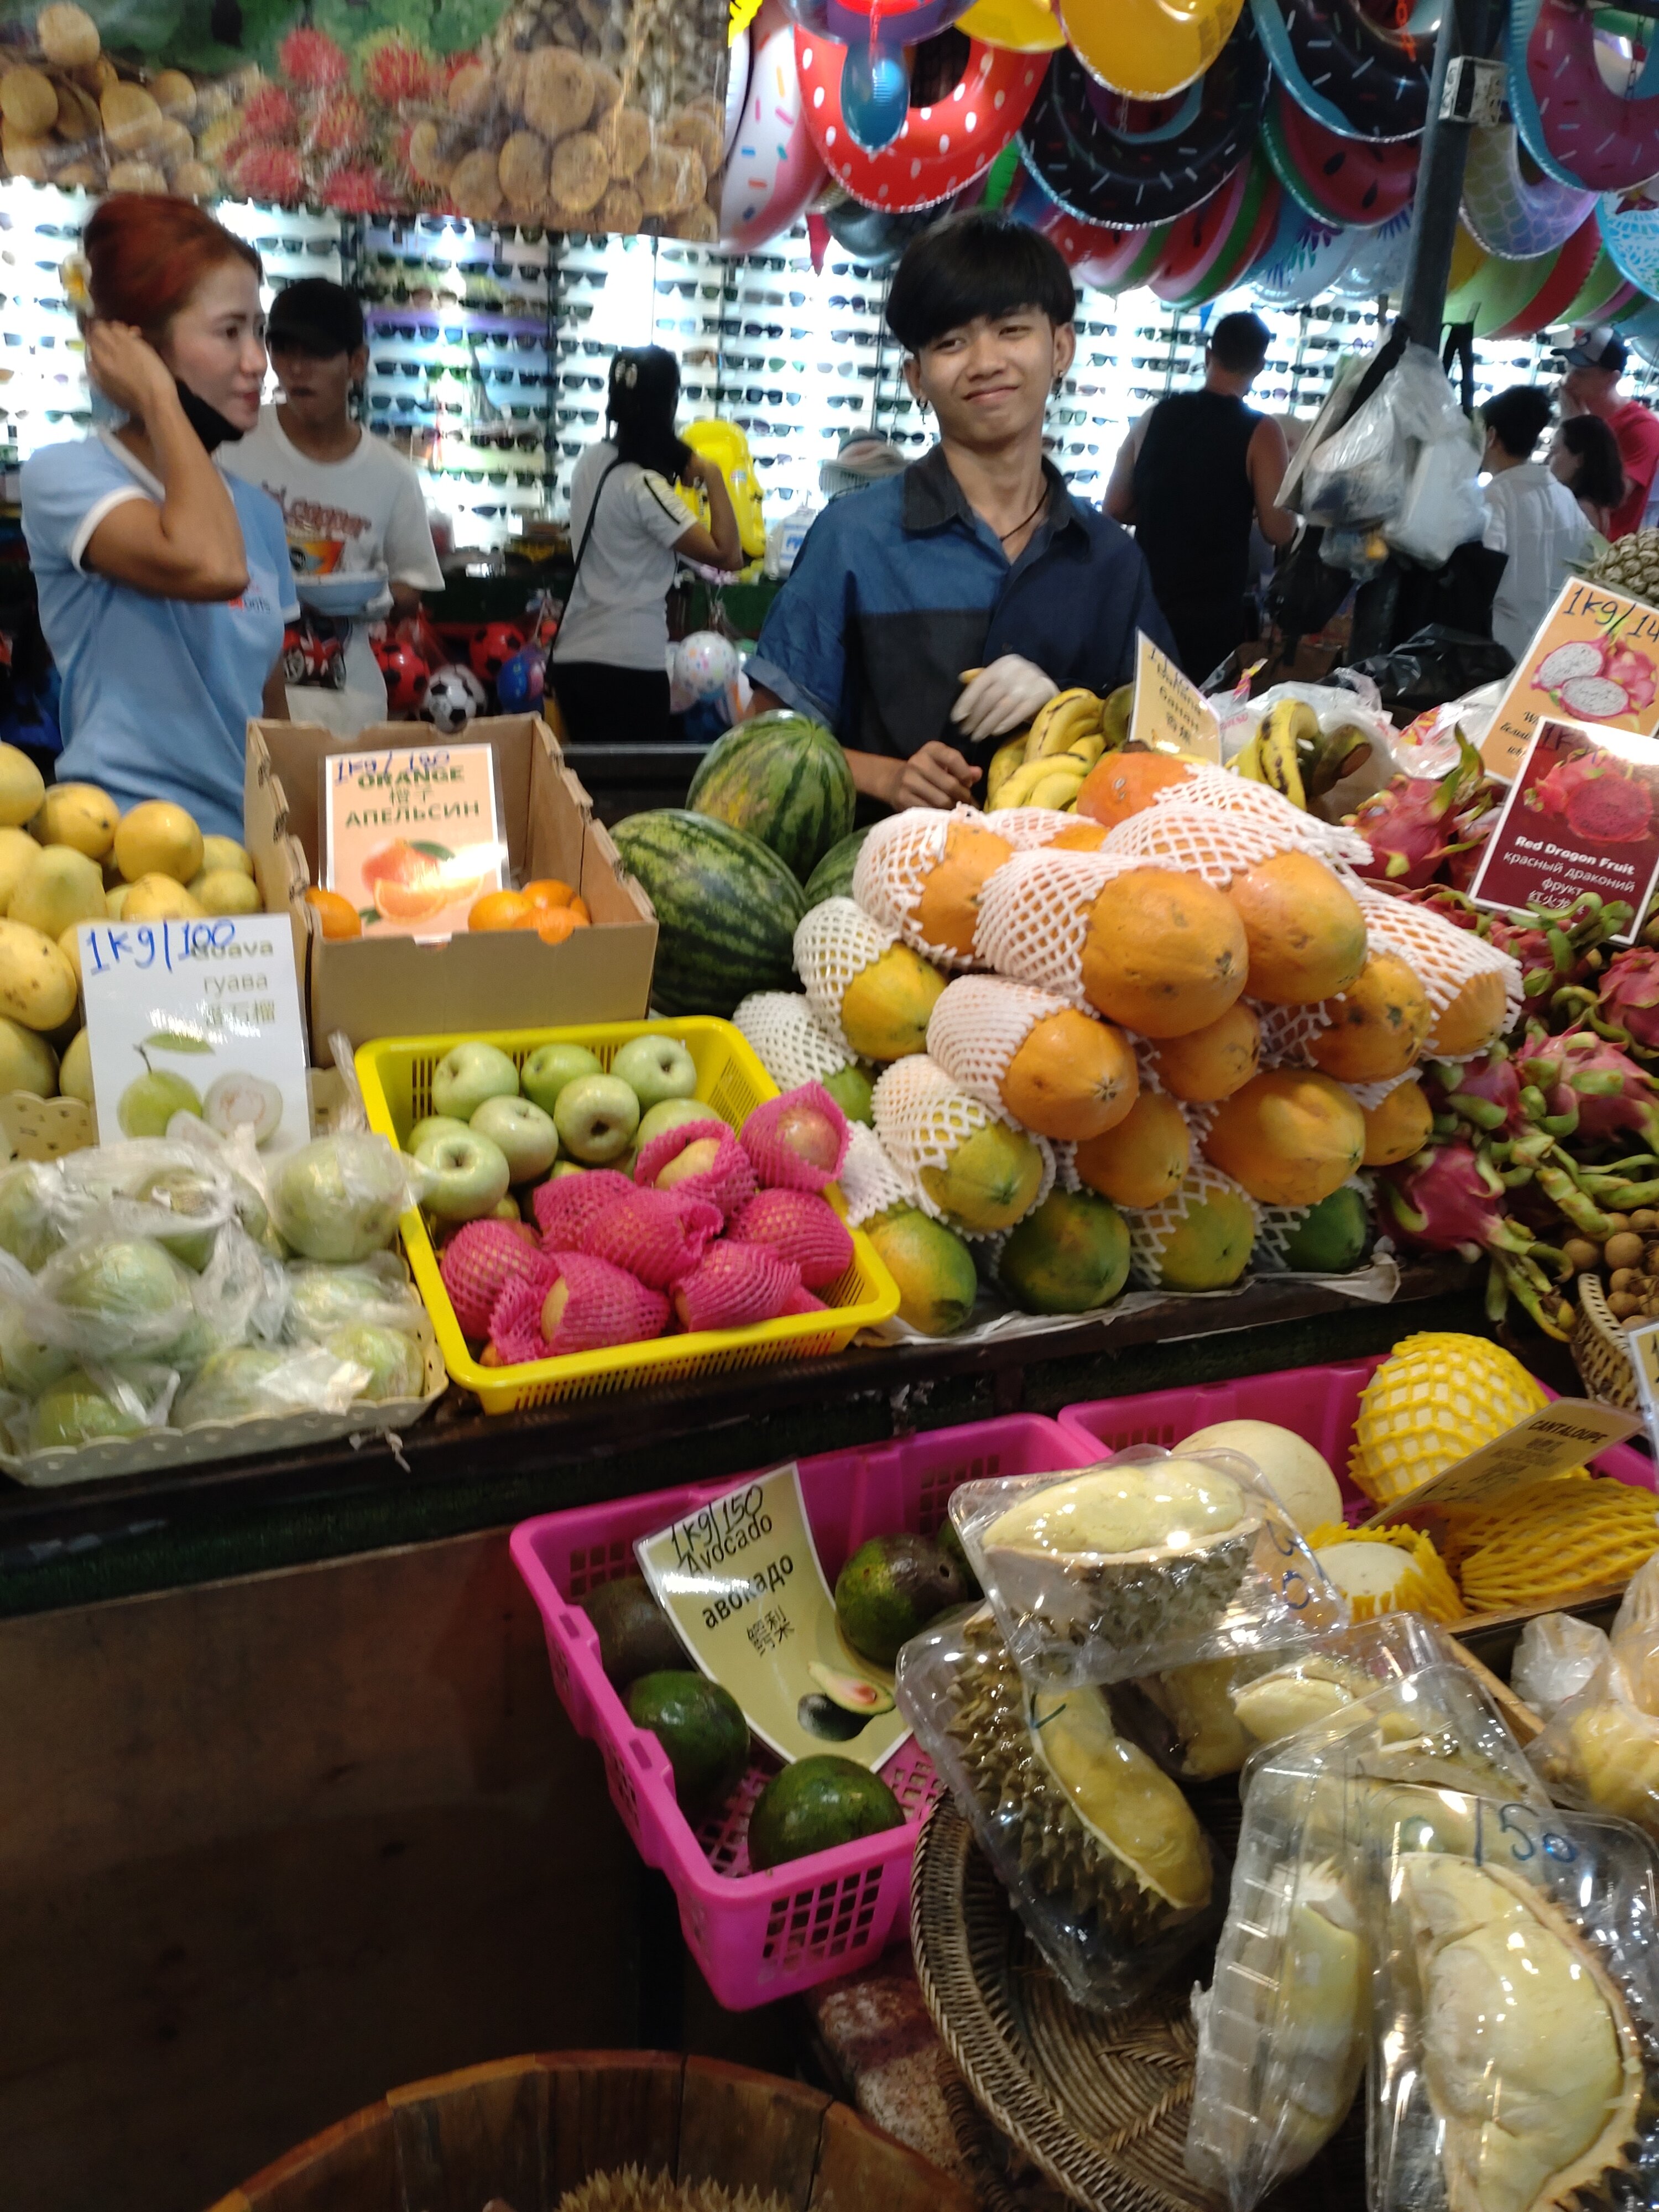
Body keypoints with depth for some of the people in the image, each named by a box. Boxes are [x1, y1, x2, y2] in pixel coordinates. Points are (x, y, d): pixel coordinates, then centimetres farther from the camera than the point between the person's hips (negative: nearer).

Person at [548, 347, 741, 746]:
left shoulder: (592, 460, 6)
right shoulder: (644, 486, -17)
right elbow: (727, 555, -20)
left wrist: (682, 472, 16)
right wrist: (713, 478, -9)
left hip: (571, 654, 8)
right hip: (628, 663, -8)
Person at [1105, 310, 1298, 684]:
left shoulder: (1155, 416, 3)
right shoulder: (1261, 432, -8)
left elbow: (1116, 509, 9)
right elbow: (1279, 532, -10)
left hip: (1146, 602, 4)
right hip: (1213, 612, -3)